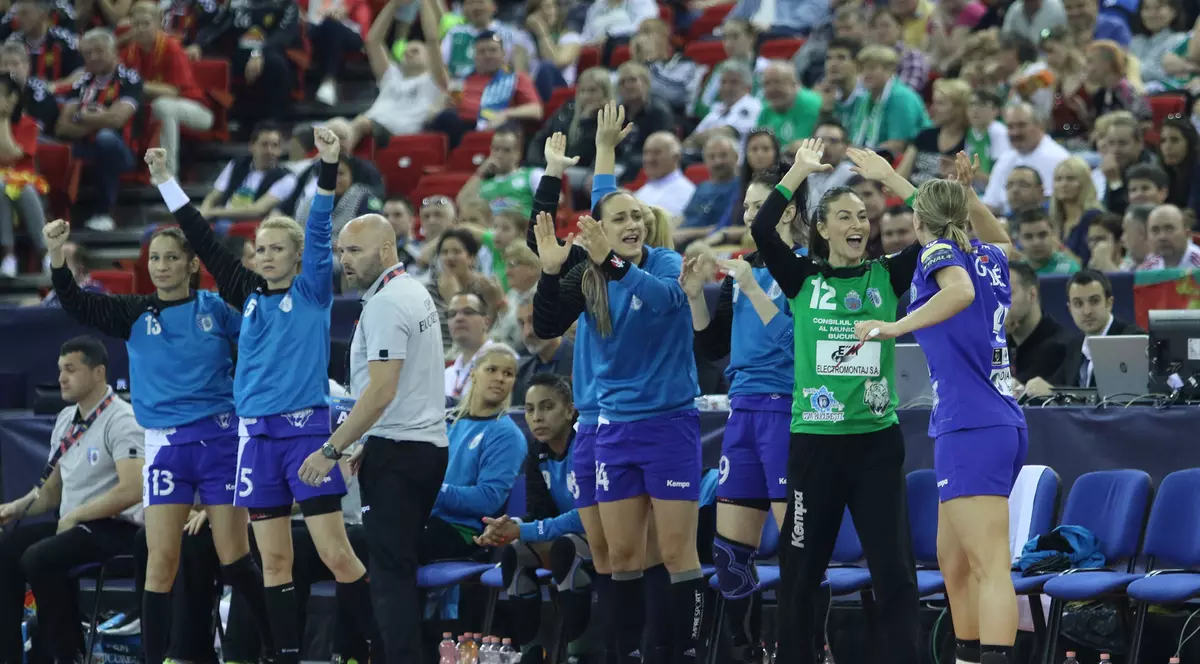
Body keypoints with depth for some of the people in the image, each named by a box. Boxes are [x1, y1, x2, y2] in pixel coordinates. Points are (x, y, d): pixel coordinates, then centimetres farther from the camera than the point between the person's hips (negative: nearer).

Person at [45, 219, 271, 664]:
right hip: (165, 444, 1)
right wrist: (57, 256, -21)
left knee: (234, 558, 0)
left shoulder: (217, 308, 1)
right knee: (161, 560, -5)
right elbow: (78, 305, -7)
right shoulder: (136, 314, 5)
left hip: (219, 438, -1)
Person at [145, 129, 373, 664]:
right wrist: (165, 182, 13)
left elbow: (319, 232, -9)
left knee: (336, 554, -9)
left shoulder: (312, 293, 2)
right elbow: (204, 243, 14)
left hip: (306, 429, -5)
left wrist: (328, 168, -20)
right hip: (256, 434, 5)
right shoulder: (248, 295, 13)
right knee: (274, 560, 5)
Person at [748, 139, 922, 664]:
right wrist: (799, 172, -8)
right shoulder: (802, 279, 3)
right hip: (816, 441, 0)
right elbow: (761, 230, -12)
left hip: (877, 442, 0)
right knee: (800, 572, 7)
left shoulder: (886, 277, 5)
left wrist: (887, 176, -7)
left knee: (895, 572, -3)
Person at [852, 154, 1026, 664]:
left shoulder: (938, 252, -5)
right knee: (953, 559, 17)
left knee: (990, 567, -16)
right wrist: (969, 196, 31)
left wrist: (894, 328, -28)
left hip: (971, 430, -8)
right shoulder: (990, 258, 16)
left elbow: (961, 291, -28)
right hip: (1004, 426, 8)